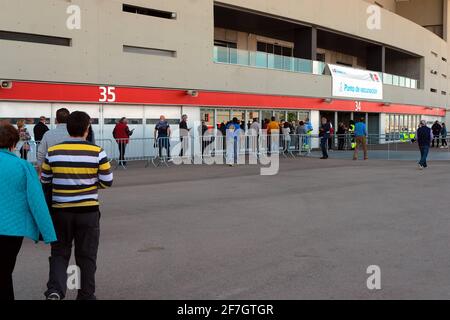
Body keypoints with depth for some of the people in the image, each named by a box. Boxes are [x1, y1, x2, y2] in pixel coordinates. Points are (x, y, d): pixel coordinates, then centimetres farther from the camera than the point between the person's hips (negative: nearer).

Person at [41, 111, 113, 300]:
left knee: (59, 252, 14)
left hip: (61, 210, 1)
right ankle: (86, 295, 21)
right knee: (86, 255, 11)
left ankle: (55, 289, -4)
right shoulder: (97, 153, -9)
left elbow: (44, 180, 7)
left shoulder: (53, 152, -4)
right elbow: (107, 182, -5)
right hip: (88, 210, -1)